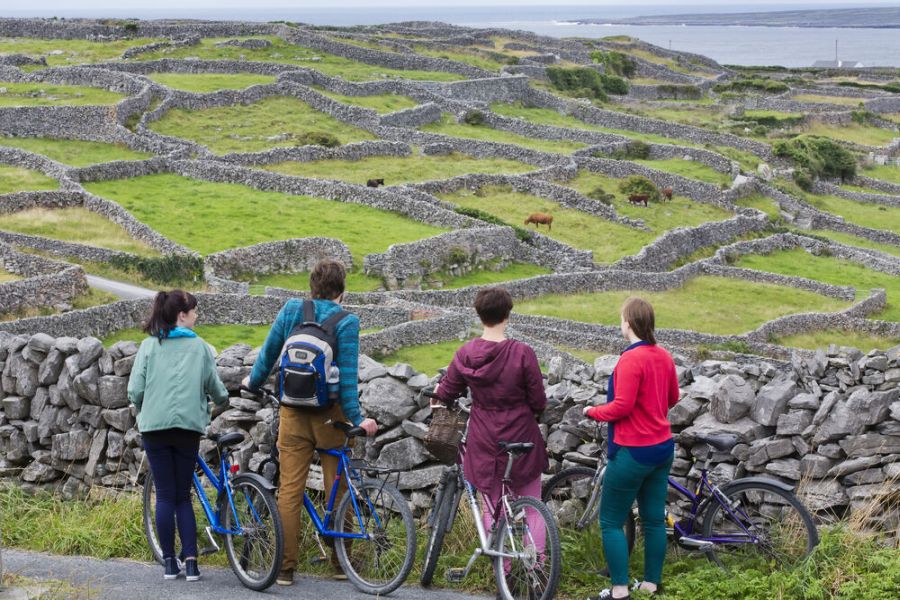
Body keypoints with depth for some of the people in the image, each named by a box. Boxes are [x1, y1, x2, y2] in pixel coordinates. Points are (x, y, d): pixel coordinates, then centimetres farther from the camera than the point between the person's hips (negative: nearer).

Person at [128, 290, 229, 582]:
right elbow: (215, 386, 8)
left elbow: (135, 389, -2)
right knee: (183, 495, 10)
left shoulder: (149, 345, 3)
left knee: (165, 495, 6)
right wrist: (223, 399, 32)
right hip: (188, 426, 0)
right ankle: (190, 560, 0)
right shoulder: (200, 347, 3)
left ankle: (169, 562, 7)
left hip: (155, 426, 0)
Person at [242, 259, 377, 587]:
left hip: (293, 414, 2)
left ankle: (286, 568, 3)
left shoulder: (290, 310, 1)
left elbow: (268, 352, 8)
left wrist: (254, 381, 25)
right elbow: (347, 374, -14)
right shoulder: (346, 323, -8)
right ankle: (340, 561, 20)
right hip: (330, 415, -2)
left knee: (290, 491, 3)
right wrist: (356, 418, -11)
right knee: (336, 490, 11)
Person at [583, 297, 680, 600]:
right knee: (654, 519, 13)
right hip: (662, 448, 8)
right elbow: (672, 397, 16)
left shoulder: (631, 359, -20)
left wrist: (593, 411, -6)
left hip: (633, 451, -8)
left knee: (610, 522, 1)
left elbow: (621, 406, -22)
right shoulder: (664, 357, 4)